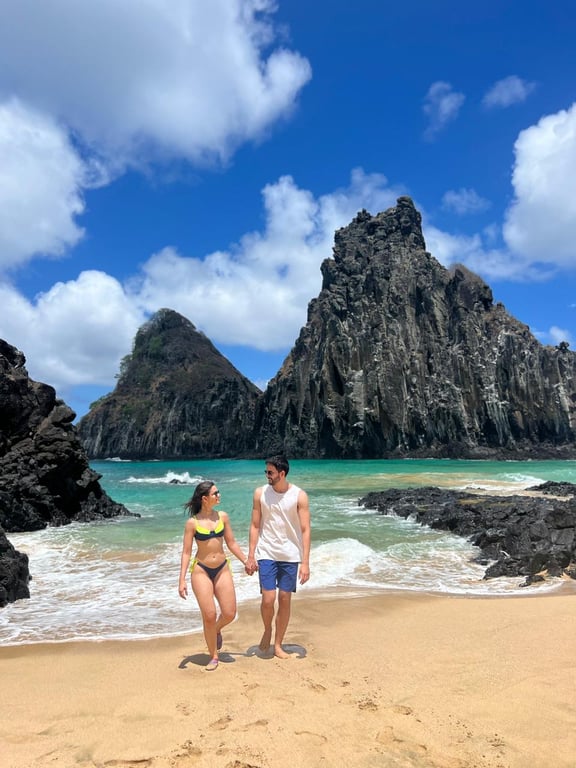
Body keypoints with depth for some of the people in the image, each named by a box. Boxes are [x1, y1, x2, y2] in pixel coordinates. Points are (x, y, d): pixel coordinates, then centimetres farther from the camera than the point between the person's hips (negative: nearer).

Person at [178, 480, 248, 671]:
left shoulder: (222, 516, -1)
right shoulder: (192, 523, -10)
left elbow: (231, 543, 9)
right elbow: (186, 552, -5)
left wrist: (246, 562, 12)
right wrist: (182, 580, -9)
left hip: (222, 569, 3)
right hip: (201, 571, -3)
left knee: (229, 614, 0)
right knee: (209, 616, -2)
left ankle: (216, 629, 35)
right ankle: (213, 657, 19)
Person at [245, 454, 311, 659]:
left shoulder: (299, 496, -9)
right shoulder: (260, 493, -3)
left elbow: (305, 530, -7)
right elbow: (255, 526, 3)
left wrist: (305, 563, -11)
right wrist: (250, 556, -1)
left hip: (290, 556, 0)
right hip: (266, 554, 0)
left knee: (285, 600, 6)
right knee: (268, 599, -6)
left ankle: (278, 645, 24)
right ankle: (267, 630, 26)